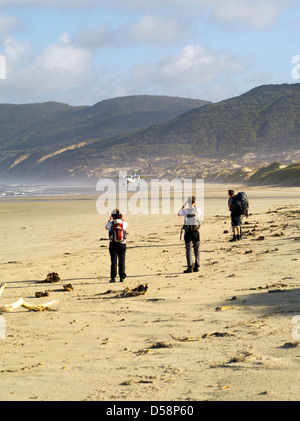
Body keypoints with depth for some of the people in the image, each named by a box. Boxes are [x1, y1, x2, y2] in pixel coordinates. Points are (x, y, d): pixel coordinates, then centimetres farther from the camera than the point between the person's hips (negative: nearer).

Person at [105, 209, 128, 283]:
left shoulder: (111, 223, -7)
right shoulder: (124, 223, -4)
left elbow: (106, 227, 17)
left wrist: (110, 219, 26)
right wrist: (122, 218, 26)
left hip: (113, 244, -1)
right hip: (122, 244, 1)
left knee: (113, 261, 4)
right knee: (122, 261, 8)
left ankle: (113, 277, 0)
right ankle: (122, 277, 6)